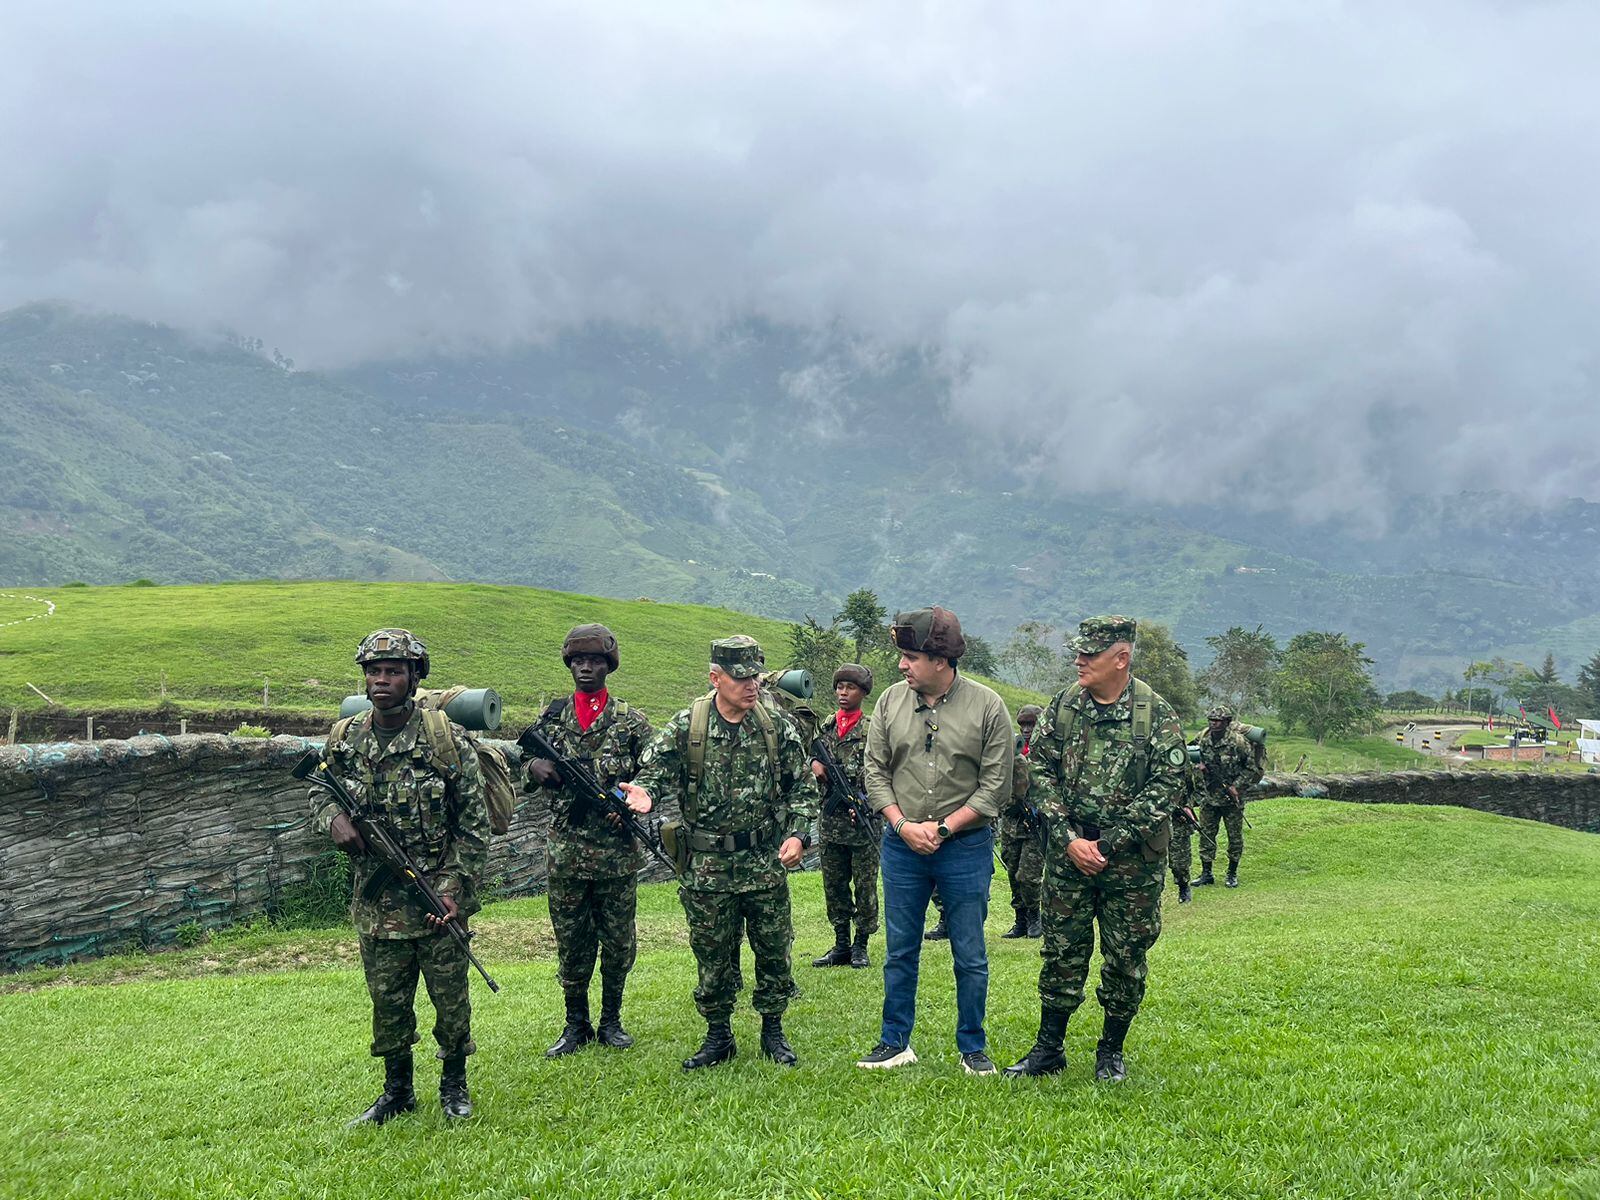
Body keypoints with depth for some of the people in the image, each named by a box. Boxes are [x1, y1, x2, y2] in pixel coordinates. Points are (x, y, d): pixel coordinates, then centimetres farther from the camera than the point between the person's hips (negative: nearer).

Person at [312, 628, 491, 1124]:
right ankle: (397, 1091, 31)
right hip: (376, 901, 3)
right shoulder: (343, 740, 1)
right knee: (387, 1002, 13)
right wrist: (333, 818, -9)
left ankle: (454, 1084, 29)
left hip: (437, 901, -3)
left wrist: (455, 889, -12)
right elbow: (318, 795, 15)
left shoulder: (446, 740, -10)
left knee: (450, 998, 7)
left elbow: (474, 825, -6)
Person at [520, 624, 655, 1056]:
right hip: (565, 853, 1)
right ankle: (576, 1024, 21)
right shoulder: (550, 719, 7)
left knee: (618, 941, 8)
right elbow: (522, 775, 11)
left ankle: (611, 1020, 23)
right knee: (570, 942, 8)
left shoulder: (632, 722, 1)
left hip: (617, 853, -1)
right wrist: (535, 768, -12)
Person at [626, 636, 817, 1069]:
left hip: (766, 863, 1)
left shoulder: (777, 726, 0)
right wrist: (643, 791, -26)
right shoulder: (686, 726, -4)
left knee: (773, 952, 9)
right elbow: (655, 769, -3)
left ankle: (773, 1032, 27)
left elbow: (802, 788, 6)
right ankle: (718, 1037, 25)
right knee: (712, 958, 9)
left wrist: (798, 835, -6)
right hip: (706, 868, -1)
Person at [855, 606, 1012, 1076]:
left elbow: (995, 785, -8)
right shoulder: (892, 701, 1)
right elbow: (875, 770, 5)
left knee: (970, 956, 7)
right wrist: (903, 825, -8)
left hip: (966, 847, -3)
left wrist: (943, 828, -13)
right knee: (899, 952, 11)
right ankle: (896, 1042, 25)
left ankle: (973, 1048, 21)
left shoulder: (987, 707, -8)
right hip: (902, 845, 3)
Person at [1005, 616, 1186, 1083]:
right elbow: (1041, 770, 2)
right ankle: (1049, 1048, 19)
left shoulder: (1157, 715, -7)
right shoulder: (1063, 705, 2)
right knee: (1062, 951, 7)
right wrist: (1069, 839, -8)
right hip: (1068, 854, 2)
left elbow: (1167, 786, -10)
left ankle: (1111, 1051, 23)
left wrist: (1110, 844, -14)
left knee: (1125, 958, 7)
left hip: (1132, 862, -2)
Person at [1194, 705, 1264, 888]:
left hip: (1231, 798, -4)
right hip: (1209, 796, 4)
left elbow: (1254, 769, -9)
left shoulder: (1239, 742, -15)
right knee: (1206, 835, 6)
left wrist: (1236, 786, -14)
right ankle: (1206, 873, 15)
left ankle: (1232, 873, 19)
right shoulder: (1204, 738, 0)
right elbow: (1200, 758, 16)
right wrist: (1201, 766, -7)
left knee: (1235, 837, 5)